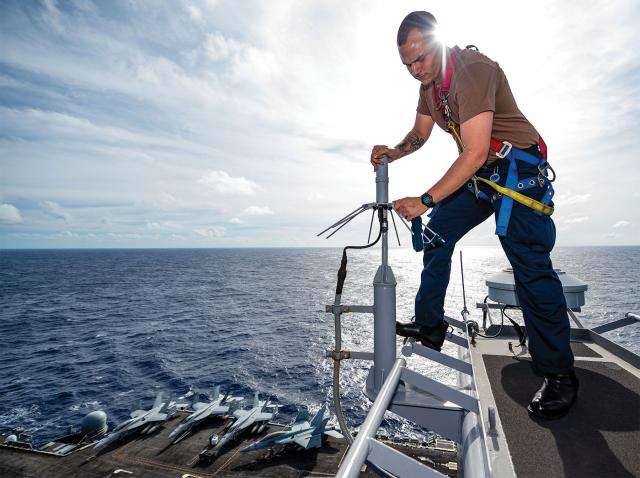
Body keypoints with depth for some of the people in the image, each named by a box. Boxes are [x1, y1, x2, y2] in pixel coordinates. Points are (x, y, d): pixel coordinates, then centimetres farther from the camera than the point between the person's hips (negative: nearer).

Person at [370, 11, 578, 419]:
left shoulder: (474, 70, -23)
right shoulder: (430, 82, 6)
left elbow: (476, 153, -30)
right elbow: (420, 133, 18)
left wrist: (426, 200, -32)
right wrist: (395, 152, -3)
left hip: (518, 170, -9)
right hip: (478, 174, 9)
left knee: (530, 265, -14)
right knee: (436, 233, 3)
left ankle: (560, 376, 0)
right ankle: (430, 326, 12)